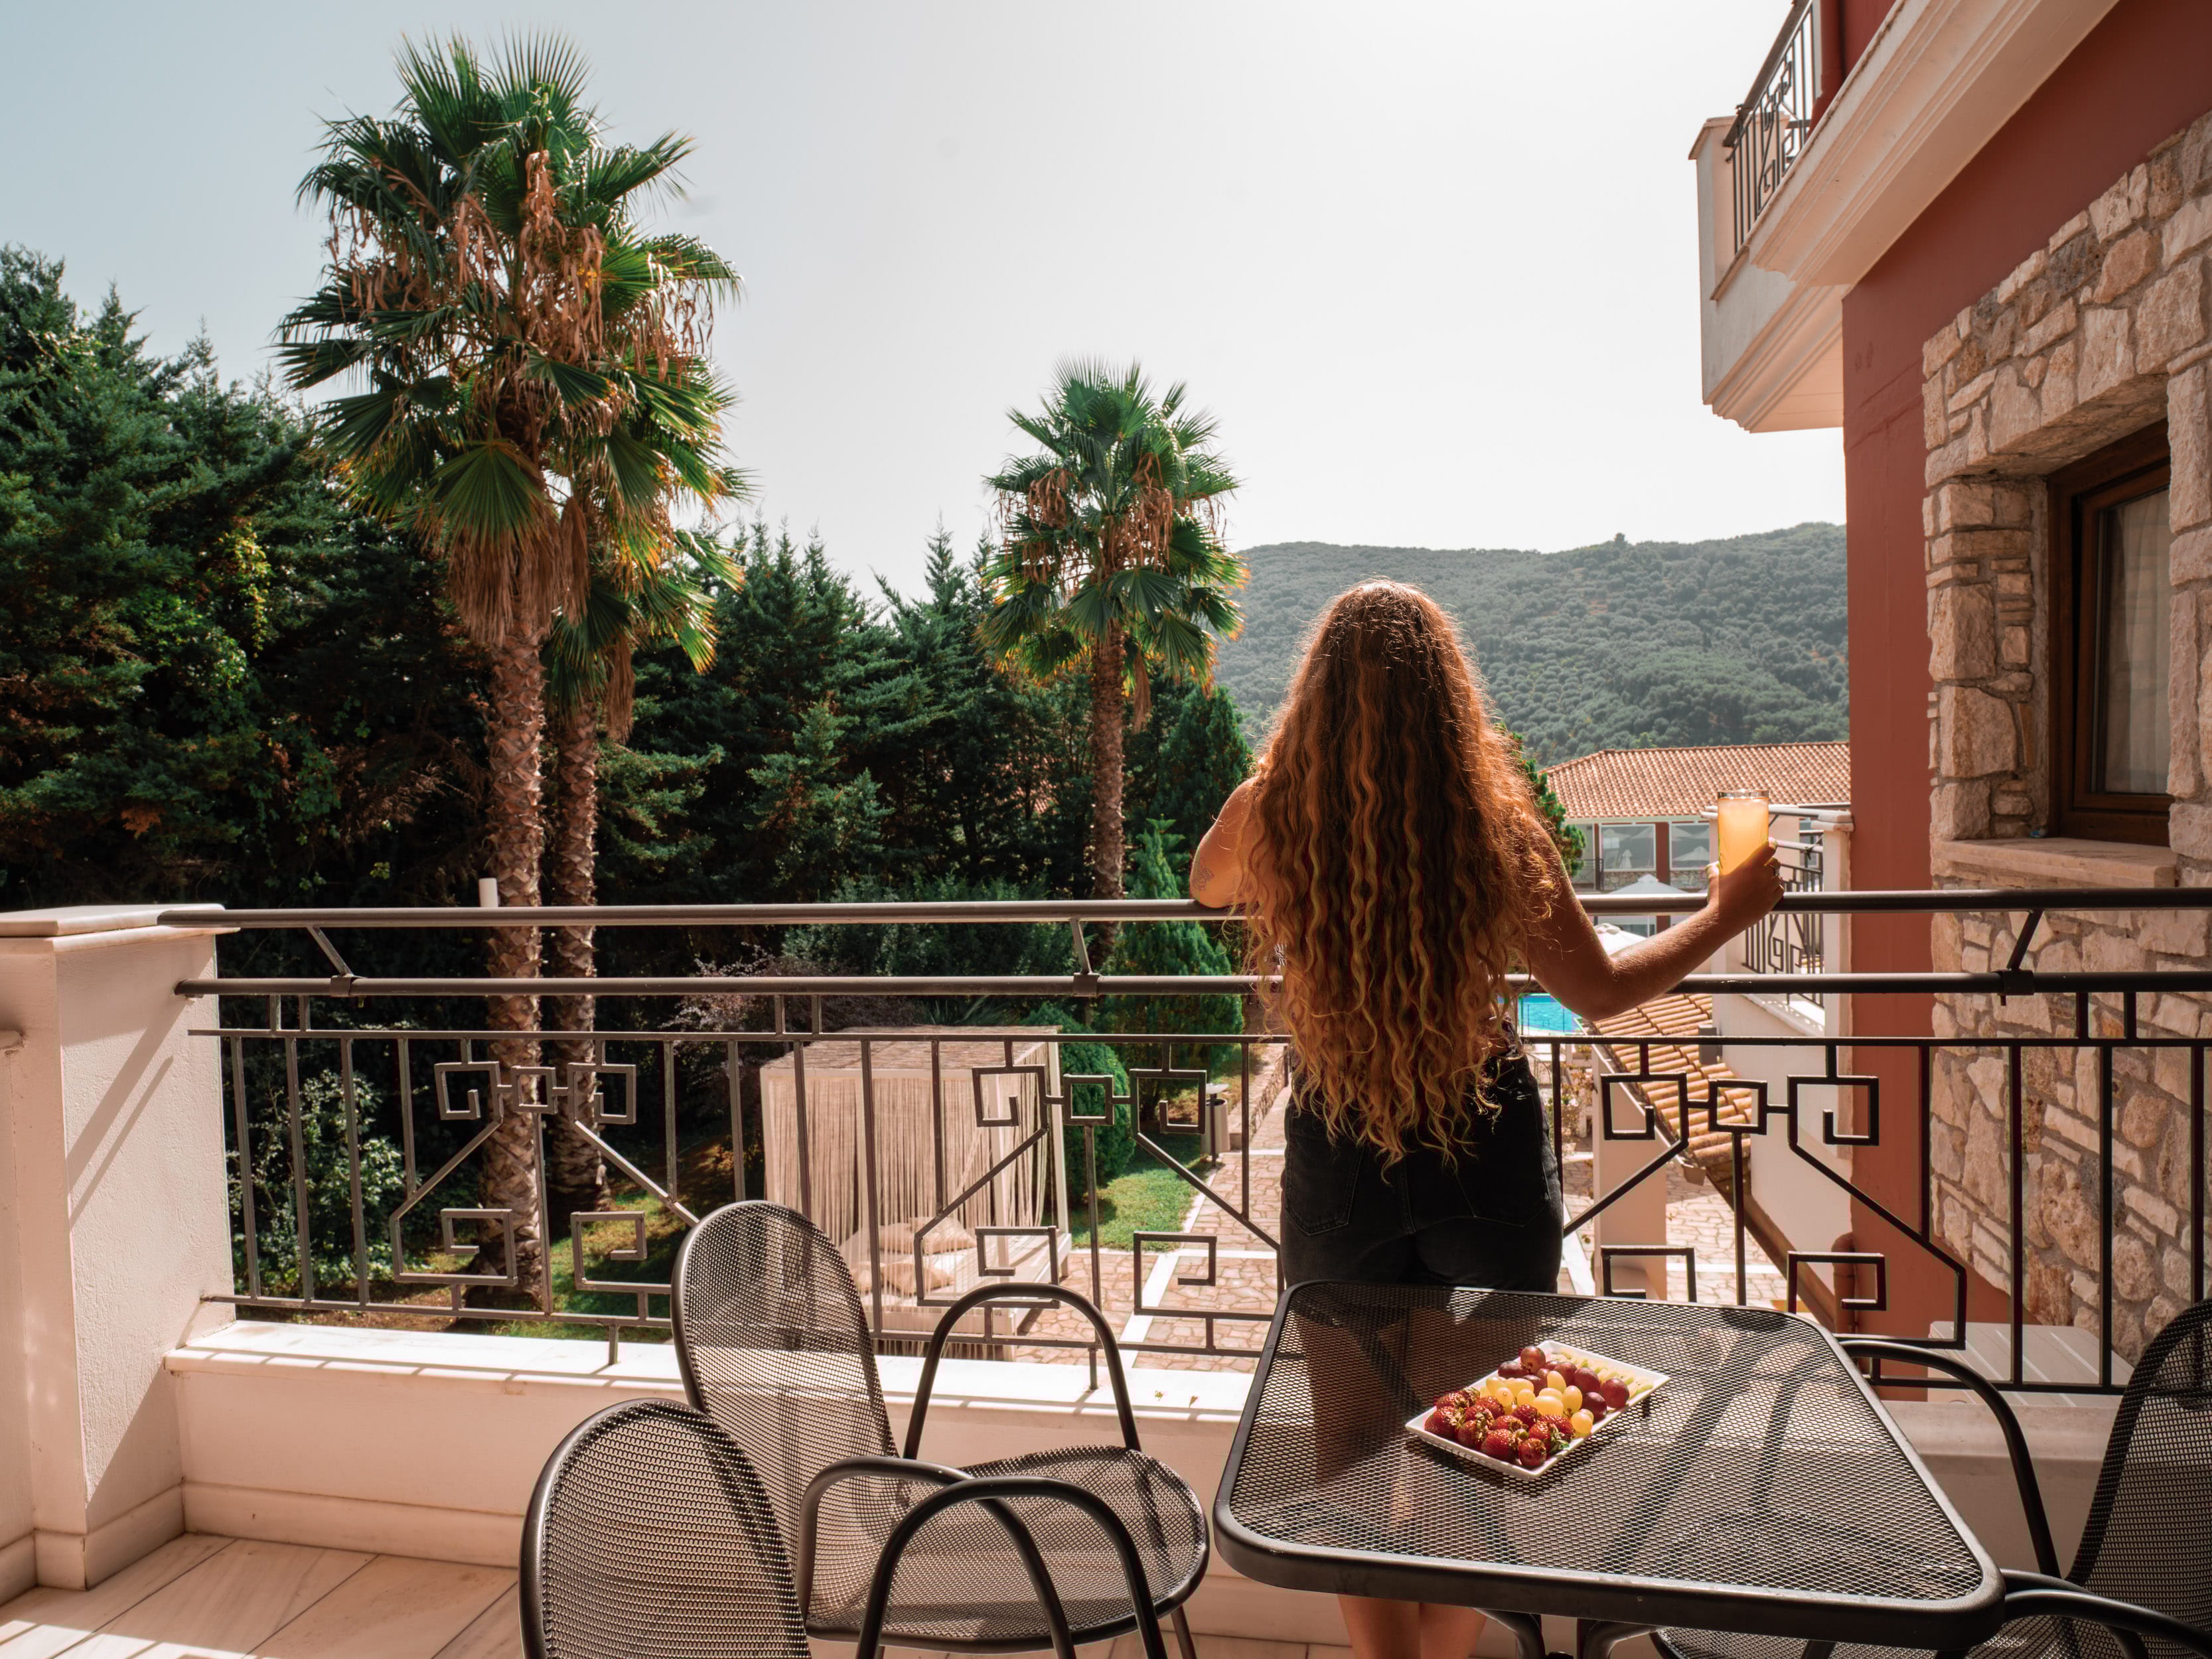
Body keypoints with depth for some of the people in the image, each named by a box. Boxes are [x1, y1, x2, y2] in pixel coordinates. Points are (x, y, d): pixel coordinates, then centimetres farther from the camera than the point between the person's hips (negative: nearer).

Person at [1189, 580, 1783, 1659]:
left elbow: (1205, 887, 11)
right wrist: (1726, 917, 12)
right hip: (1489, 1160, 0)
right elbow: (1599, 992, -3)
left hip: (1337, 1165, 0)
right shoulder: (1496, 826, -16)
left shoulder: (1268, 818, -14)